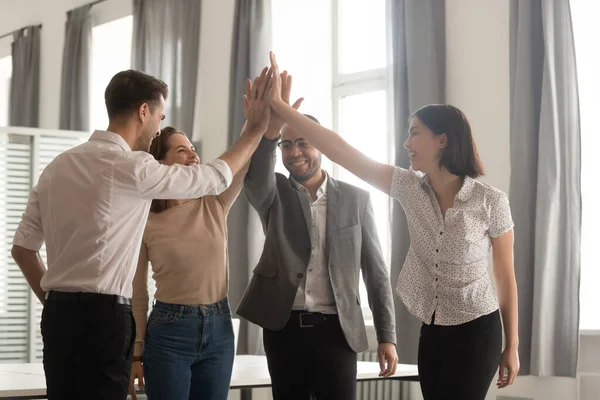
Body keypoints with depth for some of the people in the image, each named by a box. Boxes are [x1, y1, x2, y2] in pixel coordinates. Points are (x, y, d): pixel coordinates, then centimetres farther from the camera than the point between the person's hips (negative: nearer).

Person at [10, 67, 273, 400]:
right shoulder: (131, 166, -11)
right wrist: (258, 128, 9)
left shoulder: (58, 166, 11)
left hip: (58, 314, 8)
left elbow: (22, 248, 13)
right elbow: (217, 177, -2)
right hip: (102, 316, -8)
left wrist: (54, 301, 18)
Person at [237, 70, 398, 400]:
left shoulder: (356, 199, 4)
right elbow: (254, 172, -20)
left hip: (335, 330, -1)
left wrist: (387, 336, 0)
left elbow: (375, 270, 5)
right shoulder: (273, 195, 4)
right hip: (282, 329, 1)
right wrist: (271, 124, -39)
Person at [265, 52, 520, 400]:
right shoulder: (410, 188, -4)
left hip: (477, 332, -4)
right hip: (432, 331, 5)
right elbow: (340, 150, -9)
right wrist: (279, 104, -14)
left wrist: (512, 346, 0)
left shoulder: (491, 201, -14)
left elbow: (506, 274, -4)